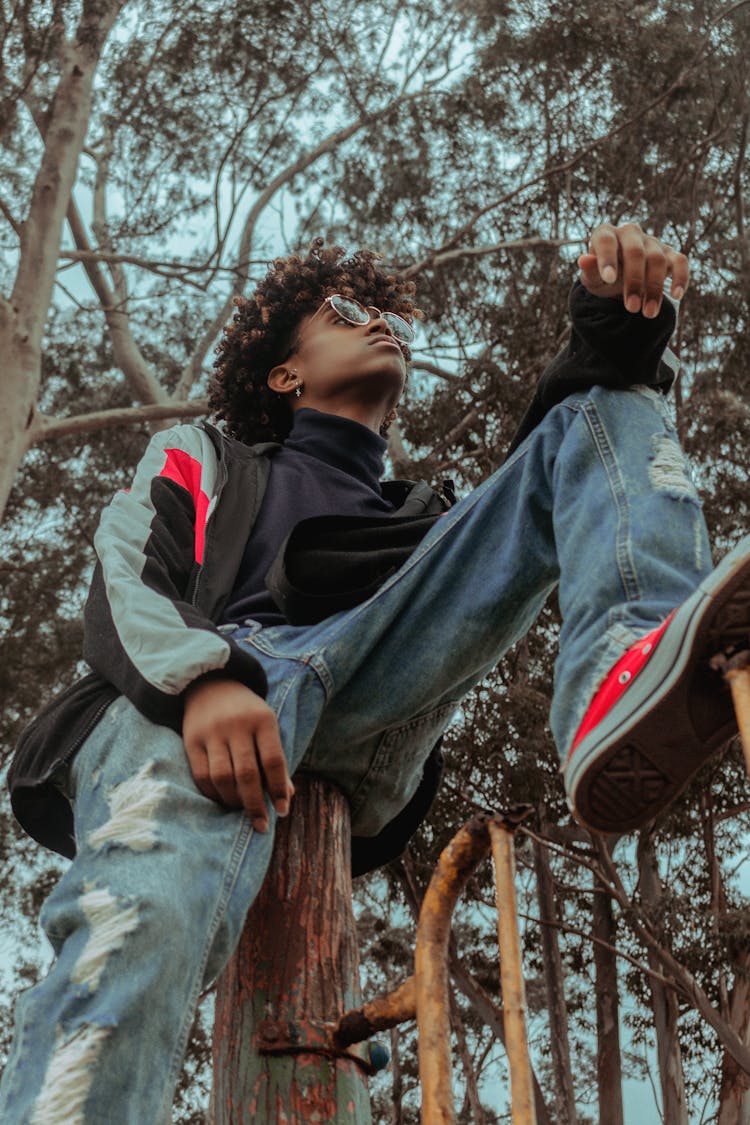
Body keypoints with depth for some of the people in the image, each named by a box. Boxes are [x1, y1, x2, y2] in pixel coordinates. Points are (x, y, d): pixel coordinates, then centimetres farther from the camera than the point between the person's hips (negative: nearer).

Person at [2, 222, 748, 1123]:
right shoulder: (201, 459, 32)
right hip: (196, 699, -2)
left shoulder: (428, 518, 40)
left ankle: (628, 678, -33)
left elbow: (550, 467, 19)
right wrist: (199, 676, -16)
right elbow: (124, 579, 10)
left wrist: (617, 329, -4)